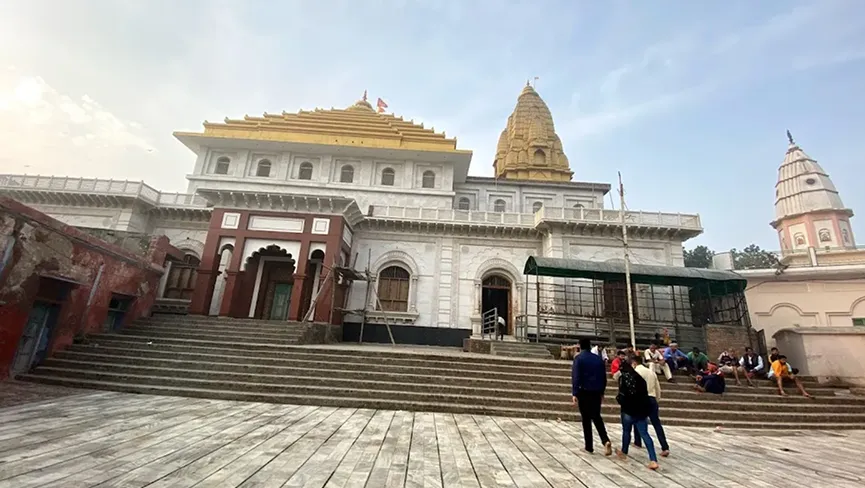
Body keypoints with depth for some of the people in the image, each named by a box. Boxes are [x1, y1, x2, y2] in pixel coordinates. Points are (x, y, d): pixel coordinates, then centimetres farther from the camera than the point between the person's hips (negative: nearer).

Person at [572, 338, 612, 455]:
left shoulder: (579, 358, -8)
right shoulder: (599, 358, 7)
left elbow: (575, 377, -16)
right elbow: (604, 377, 12)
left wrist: (574, 393, -18)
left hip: (584, 392, -4)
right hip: (597, 392, 4)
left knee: (586, 419, 7)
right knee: (597, 417, 15)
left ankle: (589, 446, 12)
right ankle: (606, 440, -5)